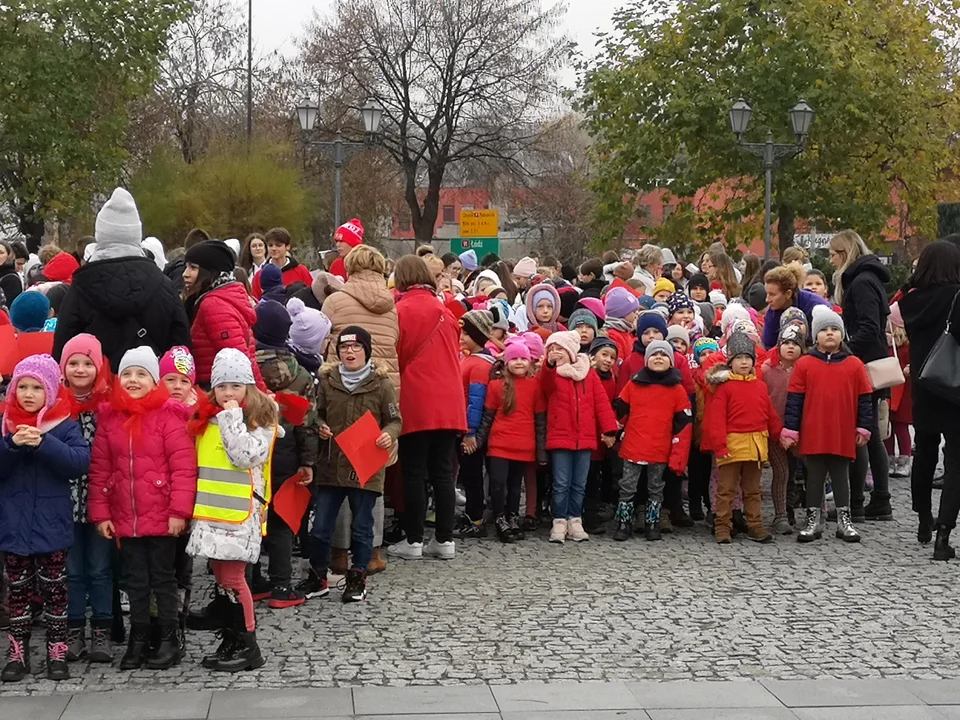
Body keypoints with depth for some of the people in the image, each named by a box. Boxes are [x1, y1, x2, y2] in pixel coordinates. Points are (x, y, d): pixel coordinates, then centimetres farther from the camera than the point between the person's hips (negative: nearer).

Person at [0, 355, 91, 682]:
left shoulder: (65, 424, -4)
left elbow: (81, 461, -18)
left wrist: (43, 443, -29)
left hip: (52, 523, -2)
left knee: (54, 588, 6)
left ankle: (57, 652, 14)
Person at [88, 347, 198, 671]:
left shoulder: (168, 416, -10)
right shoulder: (109, 417, 3)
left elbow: (184, 467, -13)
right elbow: (99, 469, 5)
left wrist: (179, 511, -18)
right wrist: (100, 513, 1)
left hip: (162, 517, -4)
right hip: (125, 519, 4)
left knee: (163, 579, 8)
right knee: (135, 581, 13)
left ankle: (170, 640, 19)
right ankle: (138, 641, 24)